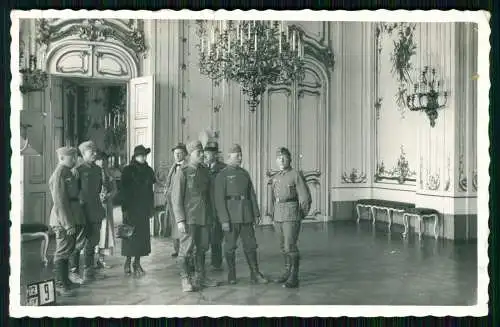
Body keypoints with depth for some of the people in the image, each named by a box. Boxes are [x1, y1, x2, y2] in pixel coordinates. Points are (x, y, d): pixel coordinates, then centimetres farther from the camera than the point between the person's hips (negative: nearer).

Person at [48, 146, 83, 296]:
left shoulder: (69, 173, 13)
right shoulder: (59, 174, -16)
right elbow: (60, 202, -20)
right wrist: (68, 224, -21)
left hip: (72, 219, 9)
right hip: (63, 221, -9)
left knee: (68, 250, 17)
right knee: (62, 252, -2)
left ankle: (65, 280, 28)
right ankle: (60, 284, 7)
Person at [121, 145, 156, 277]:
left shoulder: (148, 170, 9)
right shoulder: (128, 170, -3)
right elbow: (124, 190, -6)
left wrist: (151, 207, 10)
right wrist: (124, 208, -11)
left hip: (144, 208, 4)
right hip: (131, 208, -4)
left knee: (143, 235, 4)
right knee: (130, 235, -2)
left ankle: (137, 262, 15)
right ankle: (128, 261, 11)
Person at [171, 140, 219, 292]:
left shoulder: (205, 171, 10)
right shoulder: (182, 173, -8)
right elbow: (176, 198, -10)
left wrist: (211, 215, 14)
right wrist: (180, 220, -15)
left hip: (204, 217, 6)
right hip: (189, 218, -6)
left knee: (202, 248, 14)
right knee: (186, 248, -1)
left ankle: (200, 277, 27)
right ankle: (185, 279, 11)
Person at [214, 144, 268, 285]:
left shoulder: (245, 173, 14)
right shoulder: (222, 175, -4)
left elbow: (252, 194, 14)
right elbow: (219, 199, -10)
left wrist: (256, 213, 7)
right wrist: (224, 220, -15)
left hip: (246, 214, 5)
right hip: (231, 216, -5)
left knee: (250, 244, 6)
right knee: (230, 246, 5)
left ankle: (255, 275, 13)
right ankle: (231, 276, 17)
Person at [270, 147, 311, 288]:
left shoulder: (296, 175, -7)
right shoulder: (275, 178, 14)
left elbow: (305, 198, -7)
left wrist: (300, 215, 0)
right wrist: (273, 214, 13)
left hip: (291, 214, -7)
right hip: (278, 216, 7)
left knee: (290, 246, -8)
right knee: (283, 246, 13)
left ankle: (294, 278, -1)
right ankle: (287, 272, 26)